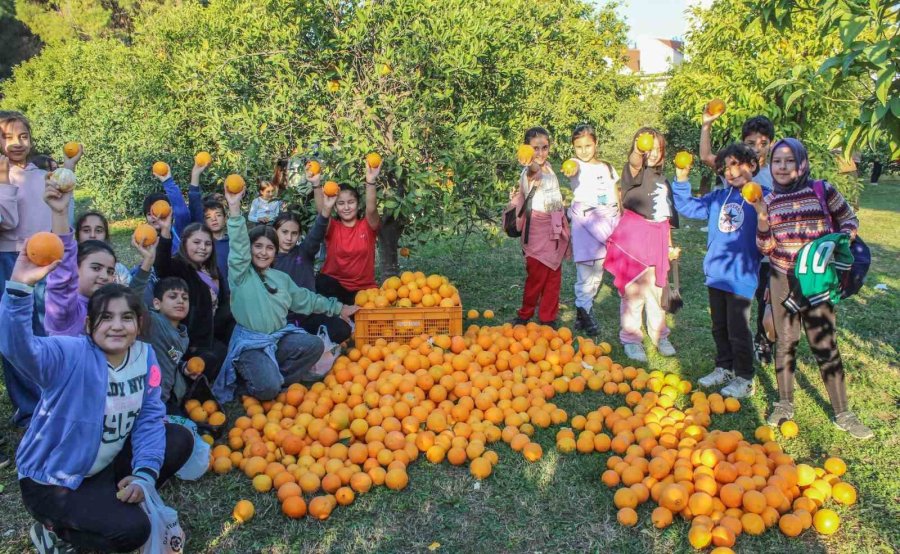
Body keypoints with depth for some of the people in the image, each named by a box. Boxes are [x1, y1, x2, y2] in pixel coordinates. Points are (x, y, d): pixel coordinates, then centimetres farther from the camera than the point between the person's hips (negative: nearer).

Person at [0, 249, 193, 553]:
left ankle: (118, 501, 11)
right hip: (52, 480, -6)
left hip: (104, 465, 7)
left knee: (180, 439, -1)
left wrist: (144, 475, -17)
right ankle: (54, 529, 7)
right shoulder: (72, 355, -24)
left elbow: (149, 418, -5)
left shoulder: (144, 355, -7)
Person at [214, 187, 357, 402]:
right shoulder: (241, 273, -2)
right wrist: (234, 208, -31)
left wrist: (338, 308, 26)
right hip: (250, 343, -6)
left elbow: (305, 299, 25)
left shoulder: (282, 278, 17)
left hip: (279, 339, 6)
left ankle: (279, 376, -2)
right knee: (267, 388, -28)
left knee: (314, 345, -20)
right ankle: (248, 377, 8)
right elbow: (238, 246, -18)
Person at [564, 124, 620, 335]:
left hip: (609, 218, 5)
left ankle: (586, 306, 21)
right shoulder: (577, 165, -2)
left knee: (598, 268, 9)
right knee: (587, 268, -9)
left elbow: (617, 194, 17)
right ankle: (583, 312, -1)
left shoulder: (607, 167, 14)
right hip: (586, 220, -5)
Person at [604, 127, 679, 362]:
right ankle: (631, 338, 9)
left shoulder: (663, 180, 18)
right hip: (634, 236, -6)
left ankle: (659, 335, 30)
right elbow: (634, 164, -31)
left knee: (657, 290, 15)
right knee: (635, 289, -3)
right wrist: (638, 152, -53)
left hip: (657, 239, 6)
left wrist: (669, 245, 22)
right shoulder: (635, 172, -3)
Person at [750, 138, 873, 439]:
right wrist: (762, 217, -14)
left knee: (826, 346, 0)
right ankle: (784, 404, 24)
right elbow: (766, 248, 1)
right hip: (782, 281, 2)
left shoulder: (823, 191, -3)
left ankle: (843, 413, 11)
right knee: (785, 343, 11)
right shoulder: (769, 201, 3)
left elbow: (850, 219, 9)